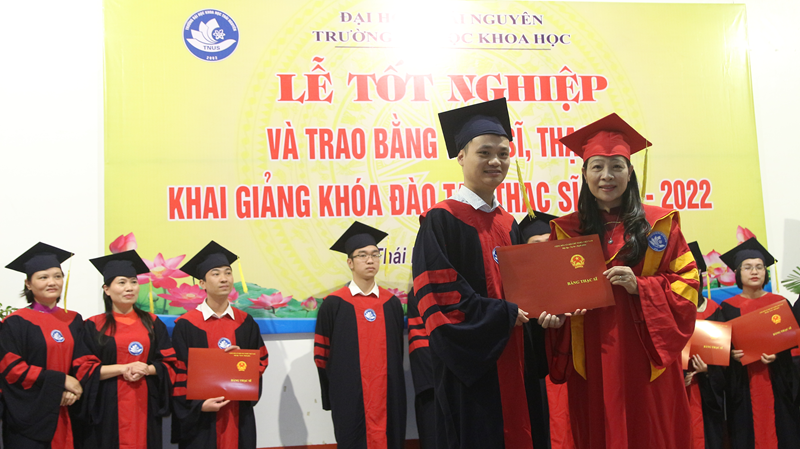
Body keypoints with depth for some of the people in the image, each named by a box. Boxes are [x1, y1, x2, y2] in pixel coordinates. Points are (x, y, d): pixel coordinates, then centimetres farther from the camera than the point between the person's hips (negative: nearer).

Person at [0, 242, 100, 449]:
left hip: (67, 415, 4)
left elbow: (85, 361, 5)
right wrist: (61, 380, -15)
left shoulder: (73, 320, 9)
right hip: (30, 417, -4)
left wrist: (74, 389, -15)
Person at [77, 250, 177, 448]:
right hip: (108, 409, -2)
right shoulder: (94, 327, 1)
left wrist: (147, 369, -13)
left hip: (145, 407, 2)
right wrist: (123, 368, -15)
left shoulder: (152, 324, 8)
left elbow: (169, 364, 6)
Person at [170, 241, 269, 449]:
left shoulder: (245, 322, 5)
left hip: (238, 413, 3)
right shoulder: (187, 325, -5)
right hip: (200, 417, -3)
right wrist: (198, 405, -15)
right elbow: (179, 371, -5)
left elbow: (262, 360, 10)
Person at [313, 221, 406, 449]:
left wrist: (396, 391, 13)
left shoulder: (392, 303, 8)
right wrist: (331, 396, 0)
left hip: (388, 395, 3)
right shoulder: (334, 304, -1)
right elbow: (322, 354, 2)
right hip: (350, 397, -3)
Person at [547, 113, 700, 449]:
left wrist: (640, 287, -13)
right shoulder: (566, 230, 5)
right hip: (591, 356, 1)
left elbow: (686, 282, 2)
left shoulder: (659, 223, 4)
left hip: (647, 355, 0)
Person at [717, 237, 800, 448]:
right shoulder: (728, 308, 3)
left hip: (776, 382, 1)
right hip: (742, 384, -1)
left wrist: (777, 354, -15)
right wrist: (731, 353, -18)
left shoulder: (780, 303, 6)